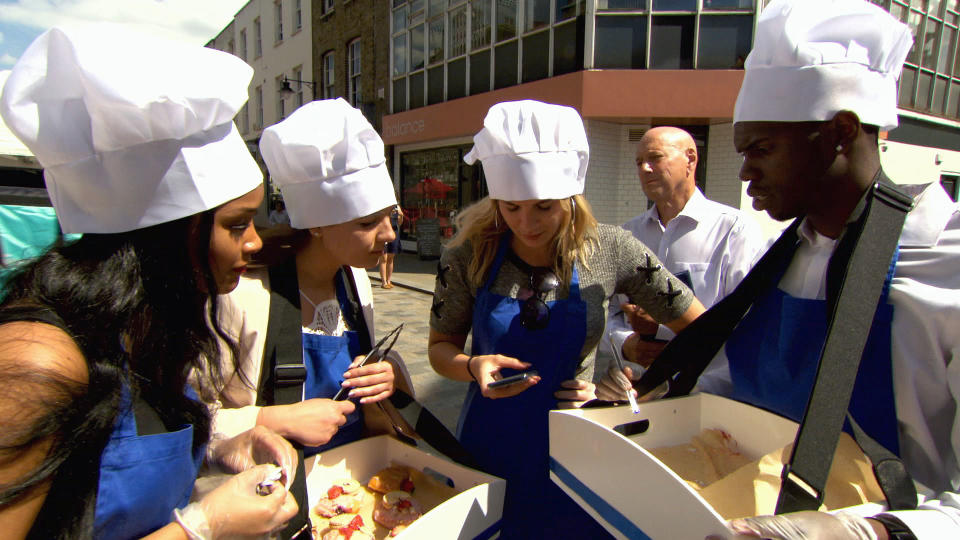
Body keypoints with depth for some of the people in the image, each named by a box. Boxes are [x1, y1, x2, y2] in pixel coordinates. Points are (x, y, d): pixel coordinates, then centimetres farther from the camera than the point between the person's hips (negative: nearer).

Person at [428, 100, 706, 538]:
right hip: (488, 450, 1)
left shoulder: (610, 251, -13)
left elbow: (700, 329, -2)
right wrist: (473, 367, -22)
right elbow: (440, 347, 0)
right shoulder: (469, 256, -12)